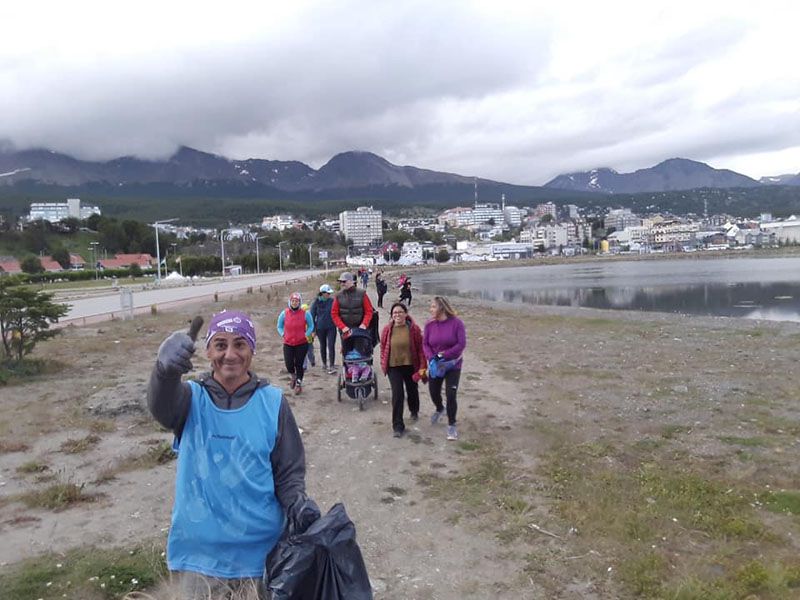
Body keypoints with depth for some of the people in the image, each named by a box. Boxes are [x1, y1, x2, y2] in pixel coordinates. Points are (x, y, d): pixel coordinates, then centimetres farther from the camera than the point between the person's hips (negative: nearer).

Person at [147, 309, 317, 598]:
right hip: (200, 550, 0)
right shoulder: (193, 398, -6)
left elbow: (289, 470, 0)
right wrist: (165, 369, -52)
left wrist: (298, 505, -21)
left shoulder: (272, 402, -5)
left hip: (262, 547, 0)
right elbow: (161, 405, -30)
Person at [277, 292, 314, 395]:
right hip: (288, 344, 1)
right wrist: (283, 334, -1)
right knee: (288, 364, -5)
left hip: (302, 344, -1)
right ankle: (294, 377, 29)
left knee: (299, 364, 2)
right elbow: (279, 326, 11)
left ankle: (298, 384, 20)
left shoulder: (305, 313, -6)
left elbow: (311, 326, 7)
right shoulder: (284, 313, -3)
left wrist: (306, 335, -4)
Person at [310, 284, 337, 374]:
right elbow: (312, 316, 0)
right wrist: (313, 330, -1)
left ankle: (332, 366, -7)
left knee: (331, 346, -9)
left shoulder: (332, 301, -3)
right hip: (320, 328, 1)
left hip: (331, 327, -1)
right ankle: (324, 364, 32)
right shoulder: (316, 303, -5)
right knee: (323, 346, 15)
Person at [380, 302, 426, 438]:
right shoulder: (387, 330, -4)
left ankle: (414, 411, 52)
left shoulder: (414, 329, -9)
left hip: (410, 365, 0)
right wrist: (383, 364, 7)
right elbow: (383, 348, 6)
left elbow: (420, 348, -7)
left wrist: (422, 366, -10)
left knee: (412, 390, 20)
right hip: (393, 367, 0)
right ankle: (398, 426, -2)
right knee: (397, 394, -9)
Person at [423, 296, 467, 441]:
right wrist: (432, 358, -22)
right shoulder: (429, 324, -3)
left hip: (453, 365, -3)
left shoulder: (456, 323, -13)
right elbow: (425, 344, -4)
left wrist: (443, 355, -20)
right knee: (434, 392, 13)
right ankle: (439, 409, 47)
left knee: (451, 395, -8)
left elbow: (462, 344, -16)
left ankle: (451, 425, 10)